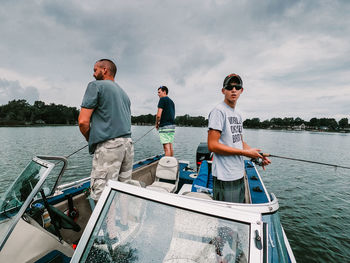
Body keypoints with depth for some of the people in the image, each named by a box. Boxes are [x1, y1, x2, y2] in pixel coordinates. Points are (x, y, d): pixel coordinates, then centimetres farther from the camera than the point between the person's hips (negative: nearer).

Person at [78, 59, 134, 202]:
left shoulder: (96, 85, 1)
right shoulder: (124, 93, 24)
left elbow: (83, 121, -9)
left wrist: (91, 140, 8)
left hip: (108, 146, -8)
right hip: (128, 143, 8)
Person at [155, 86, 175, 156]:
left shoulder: (162, 99, -7)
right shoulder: (171, 101, 18)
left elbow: (159, 115, -17)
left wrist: (156, 124, 0)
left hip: (164, 126, -8)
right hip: (172, 125, 8)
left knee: (166, 147, -6)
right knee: (170, 146, 13)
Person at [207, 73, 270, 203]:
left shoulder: (238, 114, 15)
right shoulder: (219, 111, -14)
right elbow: (212, 145, -21)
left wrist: (257, 154, 5)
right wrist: (245, 152, -17)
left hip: (239, 174, 9)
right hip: (225, 177, -9)